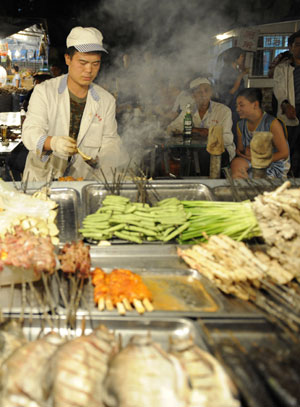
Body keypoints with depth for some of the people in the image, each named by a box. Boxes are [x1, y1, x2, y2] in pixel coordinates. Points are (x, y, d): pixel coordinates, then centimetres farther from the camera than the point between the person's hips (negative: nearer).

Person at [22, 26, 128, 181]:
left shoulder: (107, 100, 9)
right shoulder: (43, 91, 1)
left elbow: (109, 142, 7)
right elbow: (30, 131, -11)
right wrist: (52, 142, -33)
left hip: (84, 179, 2)